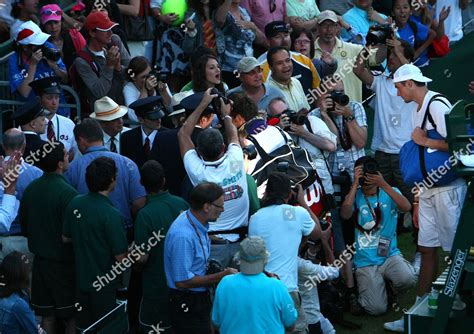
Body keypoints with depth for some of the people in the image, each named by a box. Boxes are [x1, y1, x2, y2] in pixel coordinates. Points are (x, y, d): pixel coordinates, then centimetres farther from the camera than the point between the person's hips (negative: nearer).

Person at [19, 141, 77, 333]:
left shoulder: (30, 189, -2)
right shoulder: (67, 193, -21)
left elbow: (24, 227, 9)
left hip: (40, 260, 6)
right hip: (64, 262, -6)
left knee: (47, 315, 15)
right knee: (71, 316, 8)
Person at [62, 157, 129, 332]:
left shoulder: (74, 204, -7)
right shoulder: (111, 215, -26)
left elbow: (66, 238, 7)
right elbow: (121, 258, -22)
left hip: (81, 277, 6)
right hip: (104, 282, -6)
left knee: (83, 326, 20)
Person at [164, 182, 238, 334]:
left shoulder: (198, 224, 0)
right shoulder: (183, 236, -29)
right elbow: (182, 281, -26)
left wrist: (222, 271, -1)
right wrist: (221, 276, -20)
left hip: (200, 298, 9)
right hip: (187, 305, -9)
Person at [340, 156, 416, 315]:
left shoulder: (389, 193, 6)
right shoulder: (355, 196, 4)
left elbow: (406, 207, -16)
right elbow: (345, 215, -18)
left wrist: (383, 184, -23)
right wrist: (355, 184, -17)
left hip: (389, 254, 1)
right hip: (366, 261, -1)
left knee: (408, 279, -31)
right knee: (377, 309, -16)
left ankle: (389, 284, 5)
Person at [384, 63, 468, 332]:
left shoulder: (437, 105, -13)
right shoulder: (417, 109, 16)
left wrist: (424, 141, -11)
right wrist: (418, 199, 16)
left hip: (448, 188, -9)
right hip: (428, 188, 9)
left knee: (456, 249, -1)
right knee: (427, 248, 10)